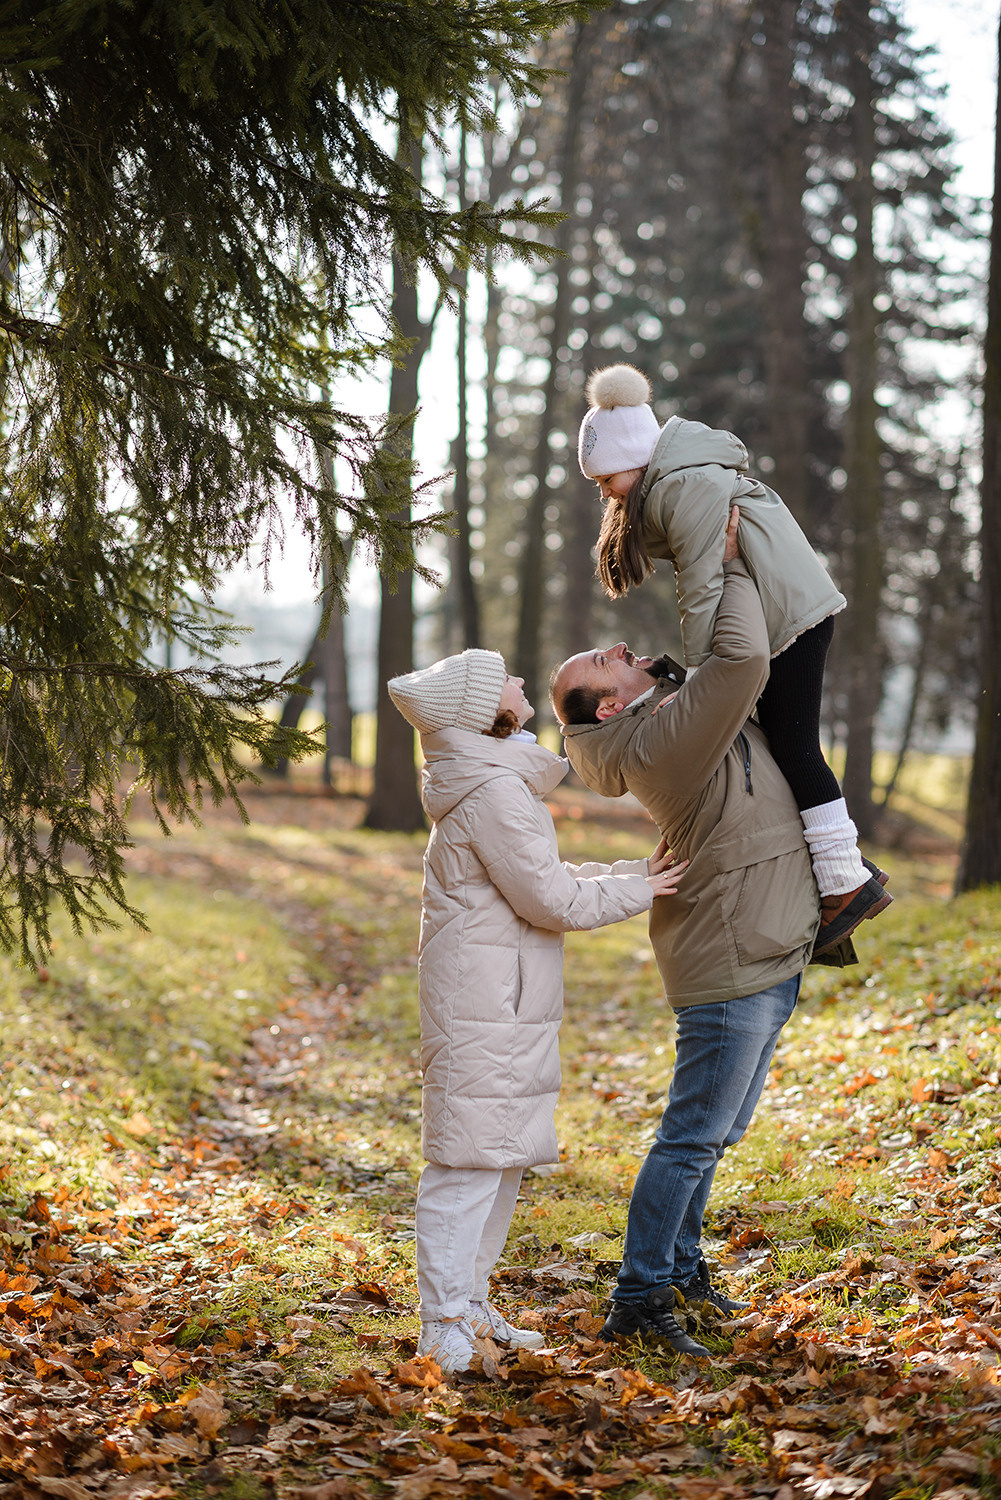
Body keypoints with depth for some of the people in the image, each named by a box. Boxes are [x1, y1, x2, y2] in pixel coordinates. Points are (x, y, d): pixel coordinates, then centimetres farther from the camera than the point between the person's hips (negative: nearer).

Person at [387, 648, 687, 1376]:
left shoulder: (503, 783, 16)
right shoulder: (494, 793, -17)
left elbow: (549, 876, 22)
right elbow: (549, 899, -16)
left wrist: (641, 871, 18)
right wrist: (637, 892, -4)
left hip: (508, 1007, 11)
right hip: (482, 1005, -11)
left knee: (505, 1155, 16)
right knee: (470, 1157, -7)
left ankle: (470, 1304, 25)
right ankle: (445, 1326, -3)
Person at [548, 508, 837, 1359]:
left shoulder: (681, 715, 9)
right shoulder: (659, 741, -21)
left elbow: (739, 660, 26)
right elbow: (743, 659, -31)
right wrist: (732, 567, -17)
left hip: (764, 960, 10)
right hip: (730, 968, -10)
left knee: (716, 1132, 20)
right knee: (694, 1138, -5)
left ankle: (681, 1266, 33)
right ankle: (637, 1300, 2)